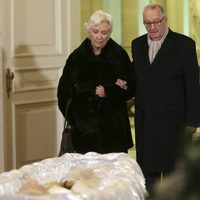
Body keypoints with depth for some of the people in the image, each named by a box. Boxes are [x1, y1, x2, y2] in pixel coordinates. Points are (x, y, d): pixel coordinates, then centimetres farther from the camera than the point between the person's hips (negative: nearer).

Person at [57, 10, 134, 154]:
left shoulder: (119, 55, 3)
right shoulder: (77, 57, 6)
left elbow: (129, 89, 3)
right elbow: (64, 91, 7)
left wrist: (108, 93, -12)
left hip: (113, 126, -1)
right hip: (84, 126, 1)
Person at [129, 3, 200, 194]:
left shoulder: (184, 44, -5)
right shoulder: (137, 44, 11)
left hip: (172, 120, -4)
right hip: (145, 120, 5)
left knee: (173, 170, 2)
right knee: (148, 170, 11)